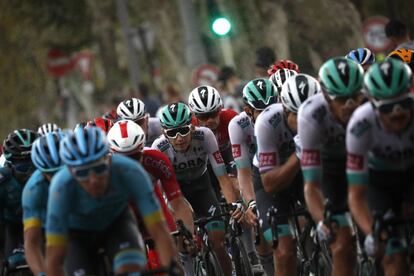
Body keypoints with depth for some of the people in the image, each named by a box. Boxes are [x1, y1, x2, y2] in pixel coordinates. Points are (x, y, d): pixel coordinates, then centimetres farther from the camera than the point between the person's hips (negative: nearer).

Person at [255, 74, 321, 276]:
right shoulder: (267, 123, -32)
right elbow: (270, 185, -31)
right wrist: (298, 155, -44)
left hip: (306, 174, 3)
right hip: (272, 178, -3)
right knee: (285, 253, -18)